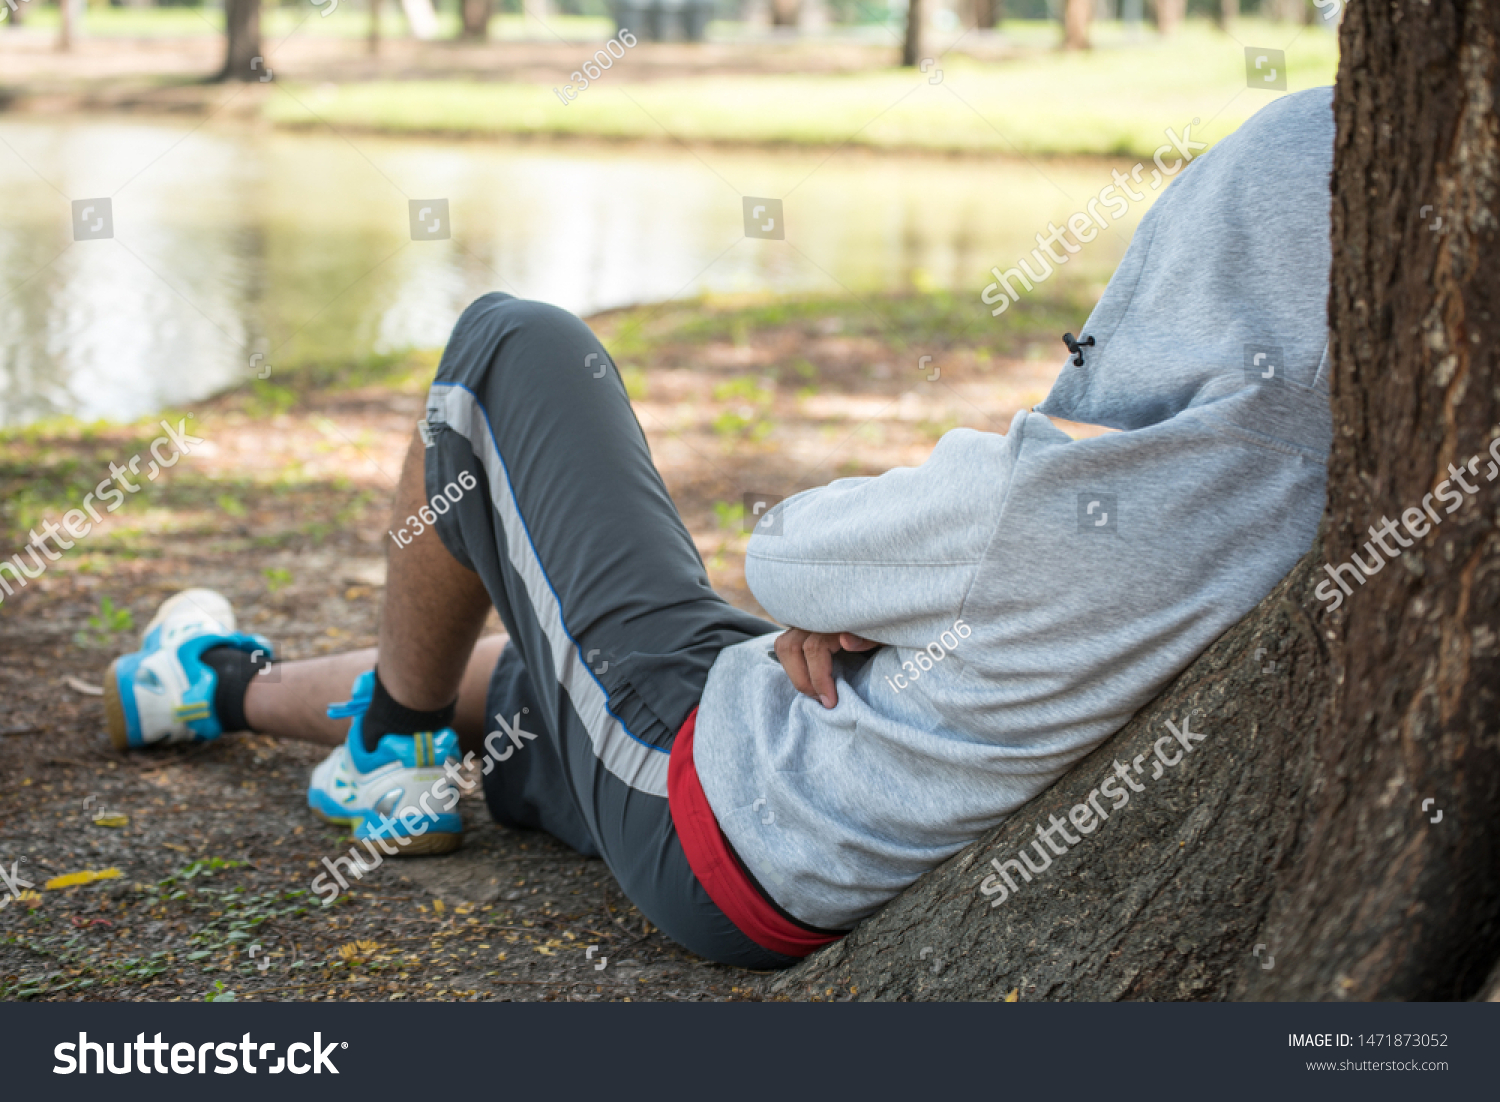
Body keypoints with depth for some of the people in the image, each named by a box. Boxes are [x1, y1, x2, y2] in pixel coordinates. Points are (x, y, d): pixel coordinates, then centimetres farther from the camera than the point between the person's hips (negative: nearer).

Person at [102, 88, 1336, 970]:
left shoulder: (1039, 500, -36)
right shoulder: (1314, 519, -14)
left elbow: (782, 552, -17)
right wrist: (844, 616, -8)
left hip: (708, 829, -7)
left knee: (510, 348, 7)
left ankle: (396, 739, 24)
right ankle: (224, 685, 60)